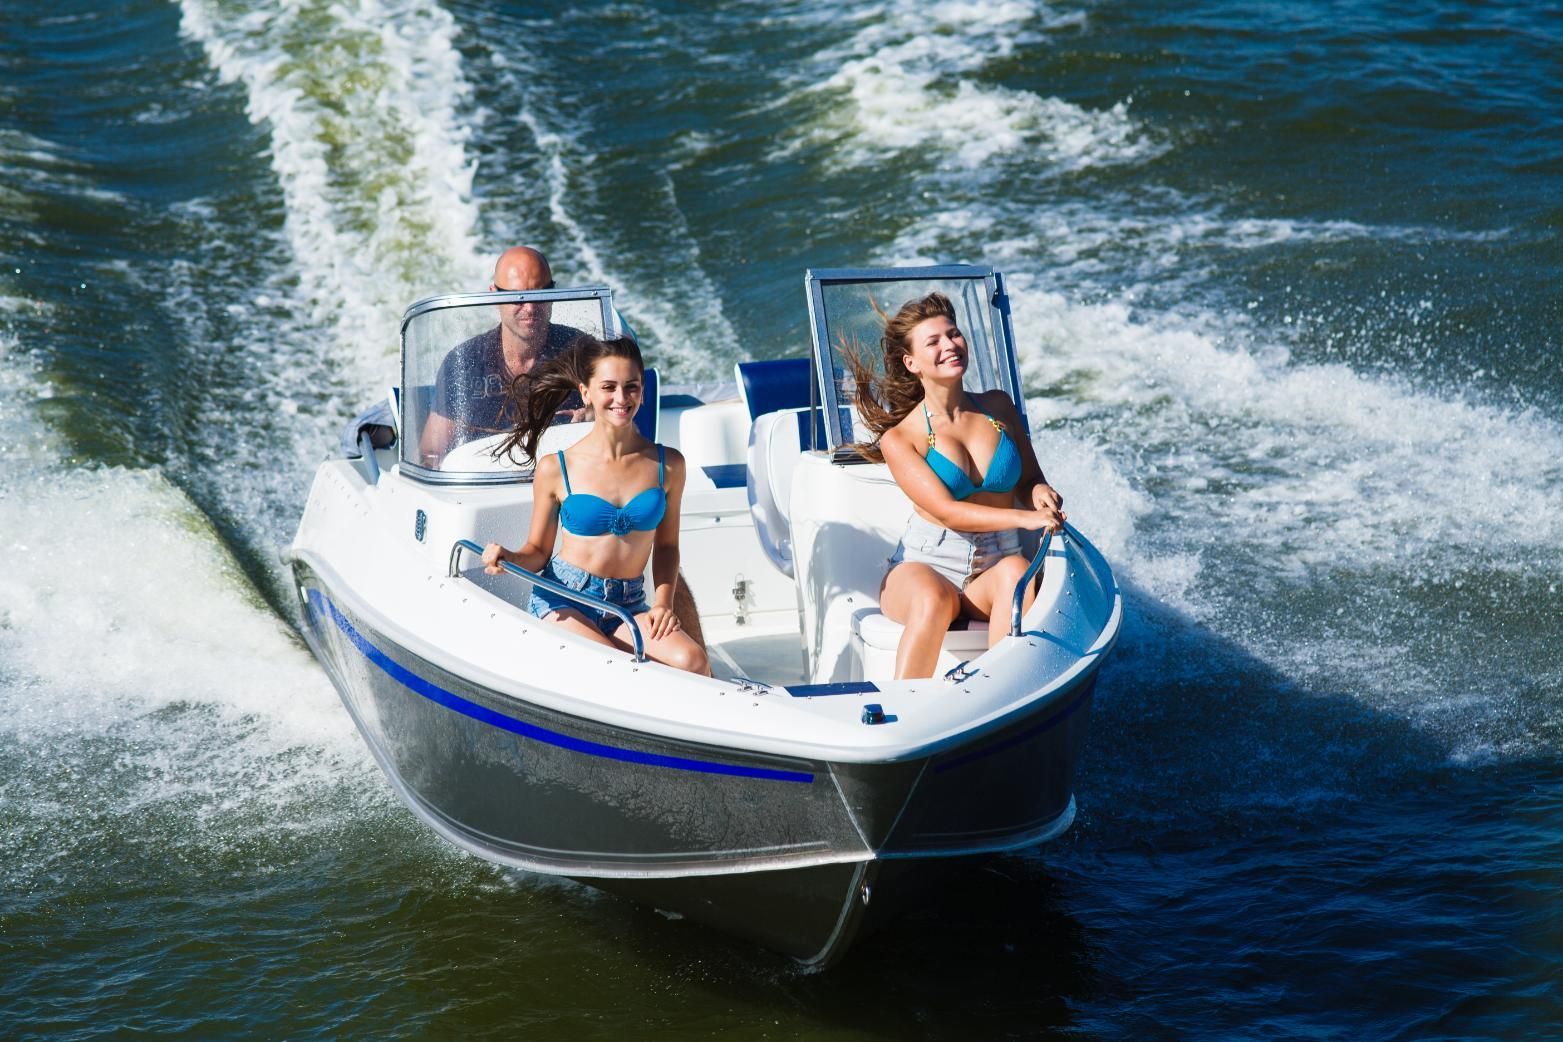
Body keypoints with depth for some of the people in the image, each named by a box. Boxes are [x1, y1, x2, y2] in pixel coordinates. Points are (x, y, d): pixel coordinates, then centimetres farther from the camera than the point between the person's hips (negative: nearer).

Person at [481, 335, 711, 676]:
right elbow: (538, 551, 6)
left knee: (693, 661, -27)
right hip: (563, 602, -3)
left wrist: (663, 603, 0)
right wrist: (507, 558, -16)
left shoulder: (667, 465, 4)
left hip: (629, 606, 3)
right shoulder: (555, 469, -2)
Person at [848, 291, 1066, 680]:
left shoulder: (998, 406, 9)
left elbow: (1030, 479, 18)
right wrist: (1024, 517, -28)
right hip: (926, 565, -3)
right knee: (933, 599, -39)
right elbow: (947, 512, -15)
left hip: (996, 565, 3)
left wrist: (1040, 493, -8)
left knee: (1015, 574, -34)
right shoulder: (899, 438, -5)